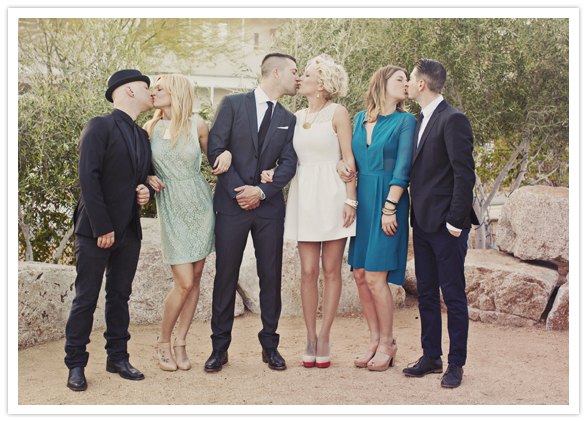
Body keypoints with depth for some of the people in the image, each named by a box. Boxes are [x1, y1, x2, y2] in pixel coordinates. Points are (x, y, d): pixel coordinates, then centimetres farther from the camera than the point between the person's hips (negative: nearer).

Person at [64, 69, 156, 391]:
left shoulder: (142, 136, 16)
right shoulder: (99, 127, -8)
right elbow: (88, 179, -15)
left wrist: (147, 191, -1)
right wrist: (102, 228, -18)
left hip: (129, 231, 7)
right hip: (96, 230, -7)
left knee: (120, 296, 13)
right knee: (86, 298, 0)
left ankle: (118, 358, 23)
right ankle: (76, 364, 9)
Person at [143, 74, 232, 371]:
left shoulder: (197, 126, -1)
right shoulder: (150, 128, 1)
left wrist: (226, 153, -6)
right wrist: (148, 179, -6)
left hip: (199, 205, 1)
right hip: (171, 209, -1)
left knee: (195, 279, 4)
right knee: (184, 282, -7)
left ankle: (180, 343, 17)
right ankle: (164, 342, 12)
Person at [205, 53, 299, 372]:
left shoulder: (288, 119, 13)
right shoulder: (232, 104, 2)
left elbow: (288, 164, 4)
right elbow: (216, 149, -5)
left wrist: (261, 191, -11)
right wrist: (239, 190, -11)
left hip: (269, 206, 3)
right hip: (231, 203, -3)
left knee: (271, 277, 5)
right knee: (225, 276, 1)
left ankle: (270, 345, 16)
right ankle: (220, 347, 10)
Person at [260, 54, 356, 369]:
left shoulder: (337, 113, 0)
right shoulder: (297, 117, 14)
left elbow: (349, 159, -3)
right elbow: (293, 157, 15)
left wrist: (351, 199, -10)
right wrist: (273, 172, -5)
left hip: (332, 194, -4)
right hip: (303, 195, 4)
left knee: (331, 270, 1)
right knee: (308, 271, 3)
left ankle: (324, 338, 7)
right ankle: (310, 339, 9)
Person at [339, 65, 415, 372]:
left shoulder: (405, 121, 0)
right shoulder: (360, 118, 14)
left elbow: (402, 169, -7)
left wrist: (389, 207, -13)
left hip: (387, 200, -5)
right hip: (362, 200, 5)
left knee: (375, 276, -8)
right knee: (360, 274, 5)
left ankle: (387, 345, 6)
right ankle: (374, 341, 18)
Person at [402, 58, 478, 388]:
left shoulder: (453, 120, -13)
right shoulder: (421, 120, 14)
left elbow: (465, 175, -16)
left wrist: (456, 222, -17)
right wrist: (416, 215, 14)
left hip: (446, 225, -8)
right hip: (423, 223, 8)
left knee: (453, 296, 1)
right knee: (426, 294, 13)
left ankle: (456, 363, 10)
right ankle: (431, 357, 23)